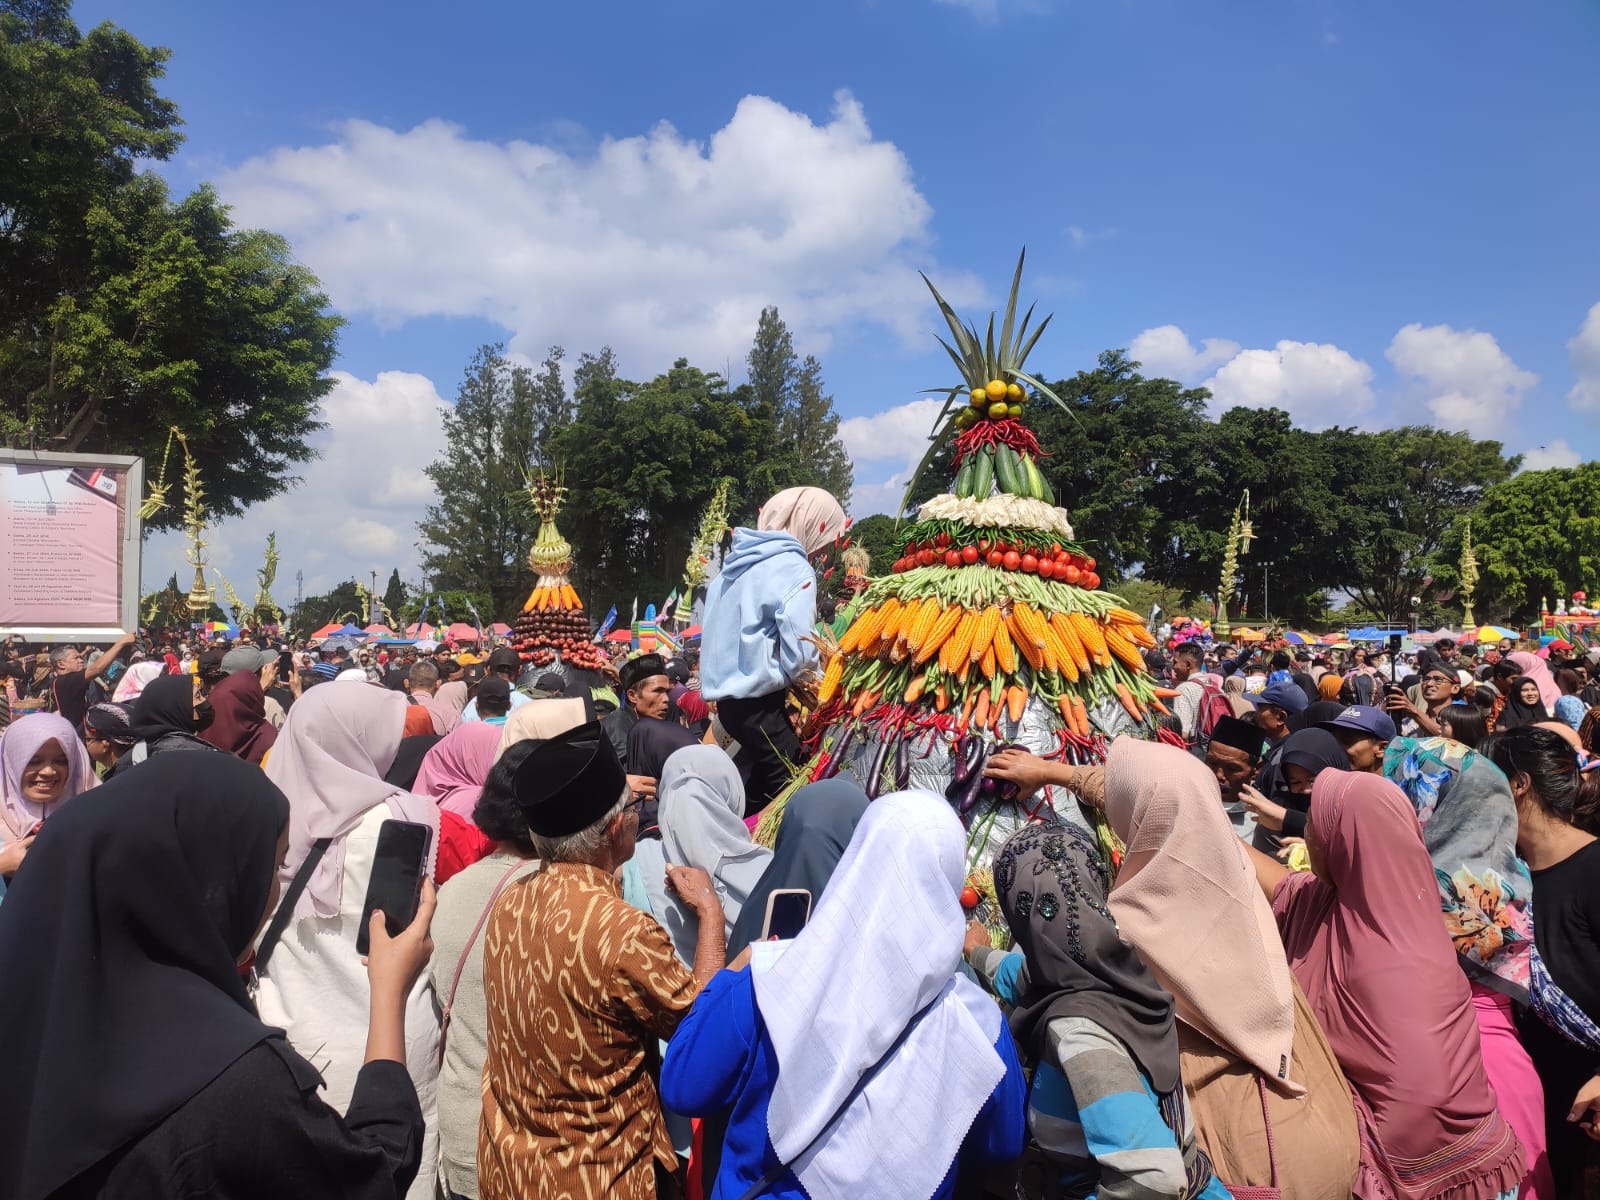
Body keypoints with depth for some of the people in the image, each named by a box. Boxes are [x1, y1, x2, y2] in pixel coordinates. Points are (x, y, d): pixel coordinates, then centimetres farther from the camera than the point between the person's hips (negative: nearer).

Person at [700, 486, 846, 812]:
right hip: (758, 702, -9)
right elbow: (799, 655, -20)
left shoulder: (738, 561, 12)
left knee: (764, 794, 16)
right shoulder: (793, 568, -14)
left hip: (727, 694, 9)